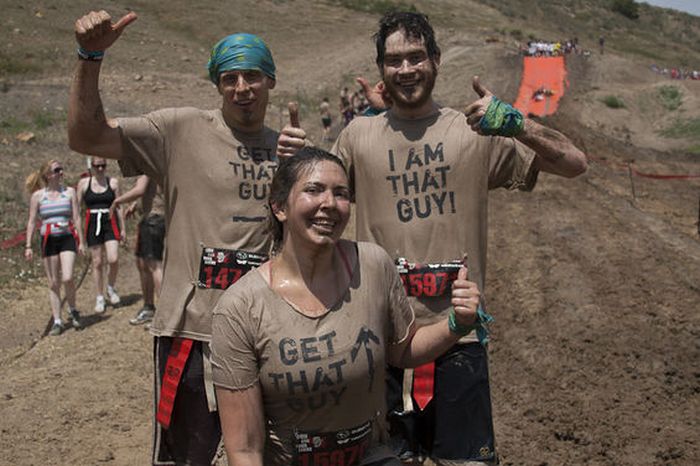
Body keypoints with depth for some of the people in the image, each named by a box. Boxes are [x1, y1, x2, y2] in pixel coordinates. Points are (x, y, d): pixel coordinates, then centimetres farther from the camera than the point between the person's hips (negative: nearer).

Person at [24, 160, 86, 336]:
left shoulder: (69, 192, 4)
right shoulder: (37, 196, 2)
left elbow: (76, 217, 5)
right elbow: (32, 222, 5)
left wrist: (81, 241, 2)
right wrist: (28, 246, 1)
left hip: (67, 238, 0)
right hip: (48, 240, 0)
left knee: (67, 278, -15)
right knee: (53, 283, 4)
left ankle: (72, 310, 11)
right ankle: (57, 321, 12)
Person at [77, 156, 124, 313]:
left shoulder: (113, 182, 5)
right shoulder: (84, 183, 4)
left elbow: (118, 206, 8)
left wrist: (123, 229, 7)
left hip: (110, 223, 0)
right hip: (92, 224, 0)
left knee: (113, 259, -14)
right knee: (97, 262, 3)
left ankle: (111, 288, 13)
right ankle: (99, 298, 14)